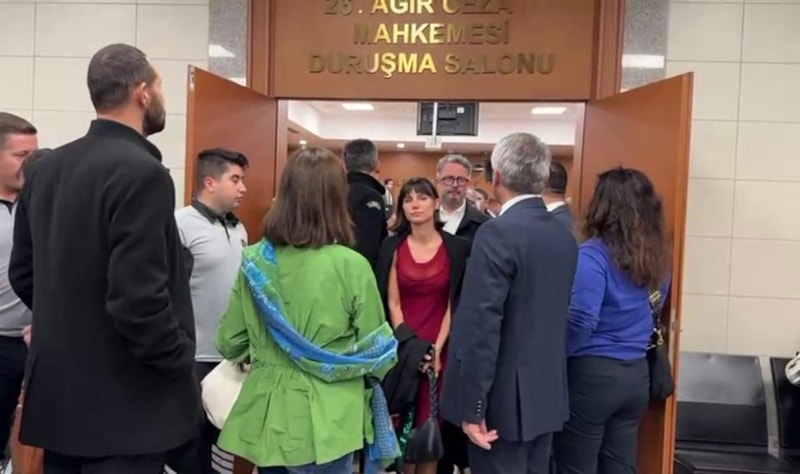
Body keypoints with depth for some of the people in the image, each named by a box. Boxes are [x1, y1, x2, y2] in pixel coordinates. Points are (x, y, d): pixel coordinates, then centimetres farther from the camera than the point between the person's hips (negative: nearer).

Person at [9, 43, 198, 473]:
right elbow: (138, 296, -27)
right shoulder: (141, 172, -21)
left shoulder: (46, 168, 5)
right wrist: (180, 360, -12)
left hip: (57, 392, 8)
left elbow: (22, 273, 12)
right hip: (123, 404, -8)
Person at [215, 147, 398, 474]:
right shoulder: (351, 266, -17)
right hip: (324, 422, -3)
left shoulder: (255, 261, -6)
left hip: (267, 416, 4)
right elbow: (376, 352, -8)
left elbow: (231, 344, 3)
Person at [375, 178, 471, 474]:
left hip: (440, 348, -1)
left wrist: (437, 349, -11)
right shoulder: (393, 247, 1)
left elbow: (454, 304, -3)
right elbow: (392, 302, -1)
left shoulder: (456, 248, -2)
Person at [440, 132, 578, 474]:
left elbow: (481, 326, -22)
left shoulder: (498, 233, -19)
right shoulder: (565, 235, 5)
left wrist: (472, 406, -17)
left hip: (505, 398, -7)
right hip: (548, 394, 8)